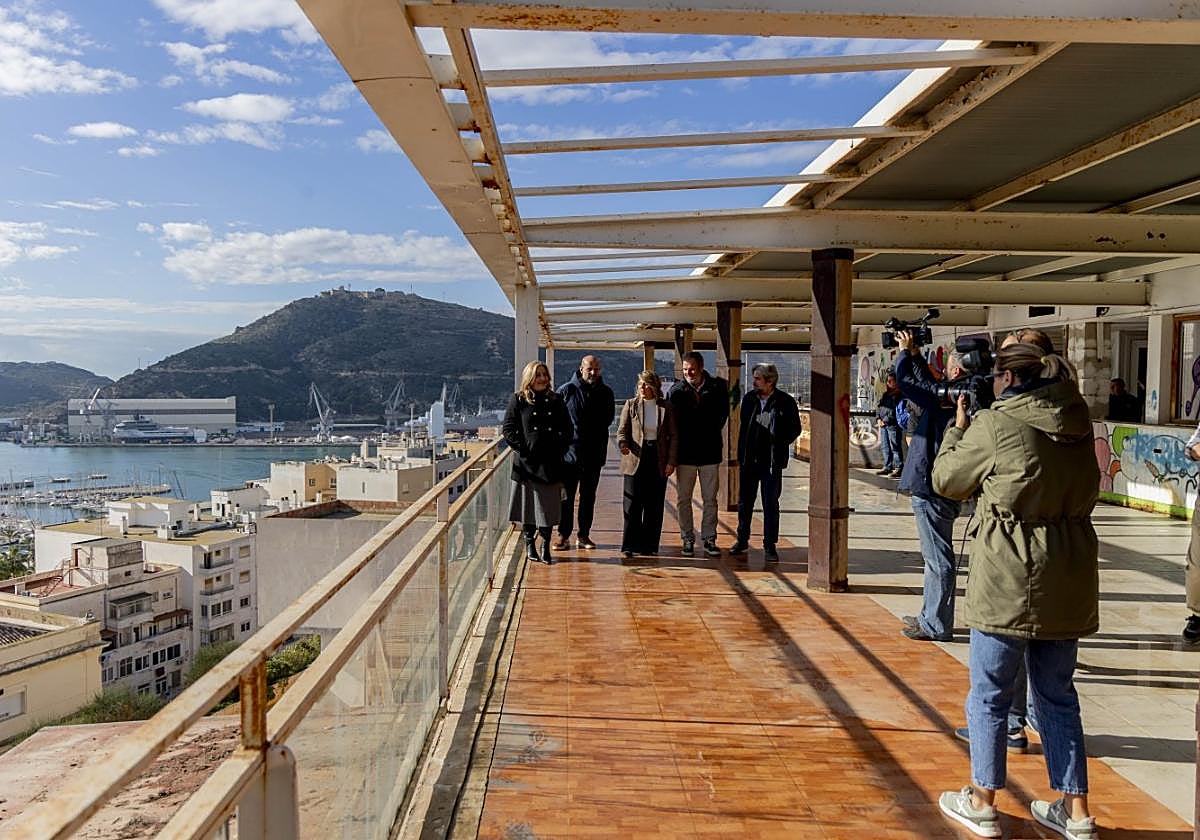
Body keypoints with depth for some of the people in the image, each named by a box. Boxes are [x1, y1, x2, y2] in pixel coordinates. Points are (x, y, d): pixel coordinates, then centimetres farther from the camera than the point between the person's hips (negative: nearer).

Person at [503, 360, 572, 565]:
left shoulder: (555, 400, 10)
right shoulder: (518, 400, 3)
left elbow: (567, 429, 13)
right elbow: (508, 429, -2)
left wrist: (560, 449, 1)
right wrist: (522, 449, -9)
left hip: (551, 462, 2)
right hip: (527, 462, -2)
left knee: (548, 507, 2)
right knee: (528, 505, 5)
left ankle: (545, 548, 9)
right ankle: (529, 545, 19)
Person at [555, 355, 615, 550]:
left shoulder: (606, 393, 6)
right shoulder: (566, 391, -4)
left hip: (594, 454, 3)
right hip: (570, 452, -3)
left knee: (588, 496, 9)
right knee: (566, 496, 1)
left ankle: (584, 535, 18)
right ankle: (563, 535, 9)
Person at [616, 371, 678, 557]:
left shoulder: (666, 407, 4)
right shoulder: (631, 404, 3)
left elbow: (673, 436, 5)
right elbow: (622, 430, 2)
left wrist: (671, 461, -2)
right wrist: (622, 444, -20)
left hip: (658, 461, 1)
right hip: (635, 460, -1)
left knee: (654, 506, 5)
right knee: (632, 505, -2)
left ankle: (649, 545, 15)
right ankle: (630, 545, 5)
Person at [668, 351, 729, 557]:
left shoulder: (717, 387, -2)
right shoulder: (676, 391, -2)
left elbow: (723, 412, 13)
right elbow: (669, 421, 1)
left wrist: (713, 432, 5)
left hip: (710, 452, 0)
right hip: (685, 453, 0)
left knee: (710, 500, 6)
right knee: (684, 499, 6)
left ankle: (709, 539, 15)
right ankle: (688, 539, 16)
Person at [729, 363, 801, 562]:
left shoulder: (785, 402, -7)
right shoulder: (749, 398, 4)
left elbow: (795, 428, 2)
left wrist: (779, 444, -8)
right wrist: (741, 452, 8)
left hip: (772, 461, -4)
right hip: (748, 459, 4)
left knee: (771, 504, 2)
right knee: (744, 501, 12)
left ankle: (769, 545, 11)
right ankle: (742, 539, 27)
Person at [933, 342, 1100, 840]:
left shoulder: (993, 425, -11)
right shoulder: (1079, 426, 7)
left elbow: (947, 481, 0)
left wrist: (958, 429, 16)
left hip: (1010, 581, -6)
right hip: (1070, 579, 6)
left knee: (989, 693, 8)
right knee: (1057, 695, 17)